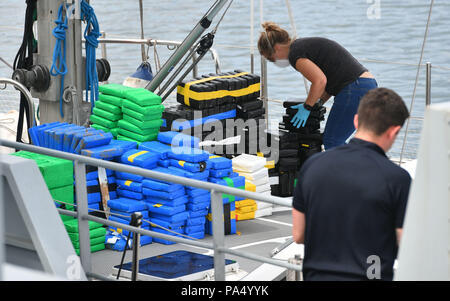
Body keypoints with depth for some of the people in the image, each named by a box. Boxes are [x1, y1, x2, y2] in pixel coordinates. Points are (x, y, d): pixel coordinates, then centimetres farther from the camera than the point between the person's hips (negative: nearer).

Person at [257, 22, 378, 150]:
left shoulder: (295, 53, -9)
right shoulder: (305, 45, 21)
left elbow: (320, 81, -19)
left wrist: (307, 107, -6)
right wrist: (319, 102, 19)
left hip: (355, 88, -10)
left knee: (331, 142, -1)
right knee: (335, 142, 17)